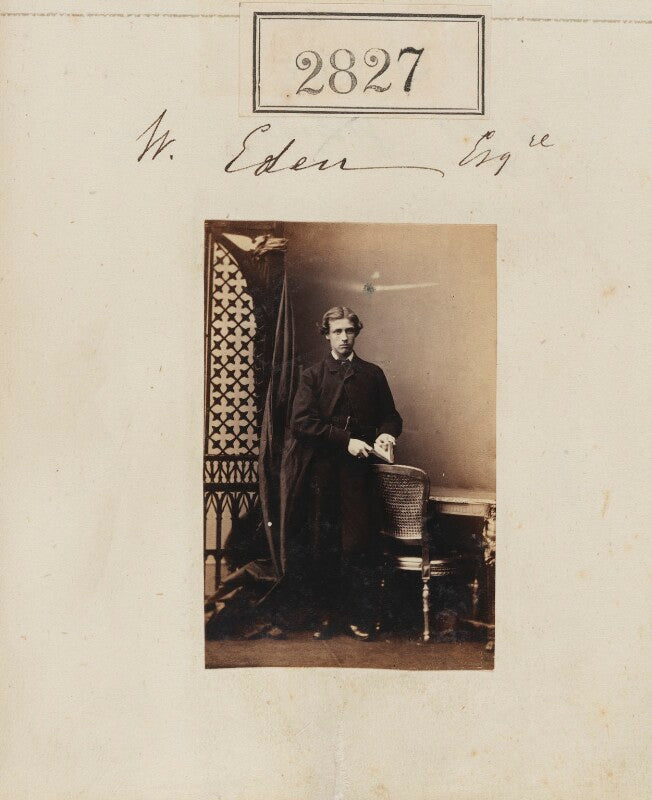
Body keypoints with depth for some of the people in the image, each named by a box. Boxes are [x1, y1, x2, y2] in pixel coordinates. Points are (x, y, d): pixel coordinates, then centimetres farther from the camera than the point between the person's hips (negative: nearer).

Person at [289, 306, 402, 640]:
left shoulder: (373, 374, 13)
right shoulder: (312, 375, 7)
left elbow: (391, 416, 18)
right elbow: (302, 423, -5)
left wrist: (386, 433, -6)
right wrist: (346, 440, -13)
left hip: (358, 472, 0)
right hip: (323, 472, 0)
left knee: (359, 544, -3)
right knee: (322, 546, 5)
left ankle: (360, 617, 9)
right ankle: (326, 615, 17)